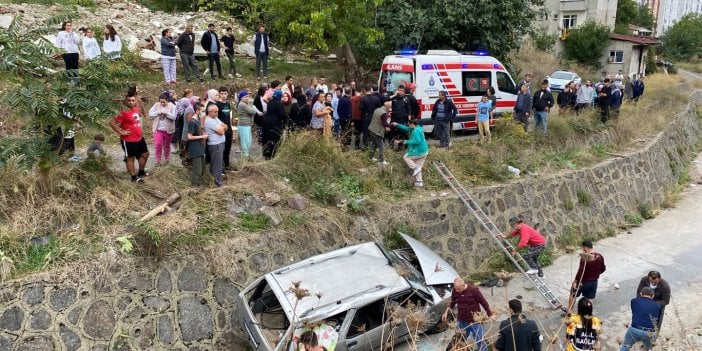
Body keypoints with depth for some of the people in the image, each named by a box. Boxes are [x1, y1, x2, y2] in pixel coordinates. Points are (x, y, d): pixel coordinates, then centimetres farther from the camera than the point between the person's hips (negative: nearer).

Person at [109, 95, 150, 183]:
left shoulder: (137, 110, 4)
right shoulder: (123, 113, -20)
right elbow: (112, 122, -24)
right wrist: (121, 132, -20)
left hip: (139, 138, 9)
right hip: (128, 140, -9)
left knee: (145, 154, 20)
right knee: (130, 158, 4)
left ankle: (141, 172, 37)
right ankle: (134, 177, 13)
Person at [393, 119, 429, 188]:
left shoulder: (416, 131, -19)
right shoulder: (418, 129, 12)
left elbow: (417, 141, -29)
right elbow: (406, 128, 21)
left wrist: (406, 142, -22)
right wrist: (397, 125, 19)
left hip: (419, 152, -10)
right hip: (424, 151, 10)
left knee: (406, 157, 7)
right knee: (418, 167, 15)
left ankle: (415, 168, -4)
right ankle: (419, 183, 17)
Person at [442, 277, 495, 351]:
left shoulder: (473, 290, -17)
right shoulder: (455, 291, -6)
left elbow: (484, 302, -7)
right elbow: (452, 302, 15)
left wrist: (490, 314, -1)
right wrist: (446, 312, 10)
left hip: (475, 321, -4)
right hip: (462, 321, 4)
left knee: (480, 341, 0)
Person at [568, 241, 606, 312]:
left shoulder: (585, 257, -26)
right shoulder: (600, 256, -5)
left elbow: (581, 271, -26)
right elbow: (603, 269, 8)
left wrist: (575, 281, -18)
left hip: (583, 281, -5)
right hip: (593, 282, 5)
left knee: (573, 295, 18)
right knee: (589, 299, 17)